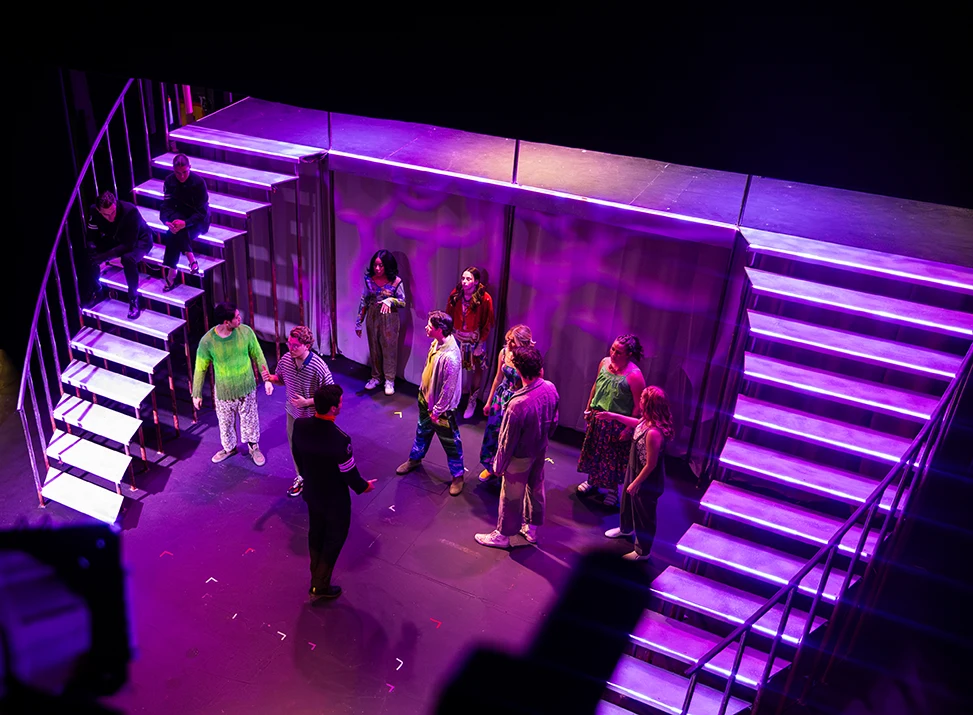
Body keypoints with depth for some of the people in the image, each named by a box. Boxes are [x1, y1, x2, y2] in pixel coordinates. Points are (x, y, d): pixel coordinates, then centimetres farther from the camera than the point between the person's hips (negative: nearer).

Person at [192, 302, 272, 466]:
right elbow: (201, 368, -10)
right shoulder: (207, 341, -24)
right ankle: (229, 448, 49)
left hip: (246, 387, 1)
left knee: (250, 419, 20)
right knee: (225, 422, 21)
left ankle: (254, 447, 46)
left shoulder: (246, 331, -19)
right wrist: (196, 394, -2)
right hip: (224, 391, -1)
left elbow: (258, 356, -4)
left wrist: (267, 379, -3)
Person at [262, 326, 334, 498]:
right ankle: (301, 478, 49)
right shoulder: (285, 360, -14)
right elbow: (281, 379, 7)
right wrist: (270, 378, -15)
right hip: (293, 413, 5)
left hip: (312, 417, -5)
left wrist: (307, 402, -29)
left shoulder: (318, 367, -30)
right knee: (295, 448, 24)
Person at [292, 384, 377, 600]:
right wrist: (364, 487, -1)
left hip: (311, 492, 6)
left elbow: (296, 453, 1)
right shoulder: (340, 439, -36)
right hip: (335, 499, -6)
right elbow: (349, 472, -22)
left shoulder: (299, 425, -17)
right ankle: (320, 586, 29)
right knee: (334, 538, 18)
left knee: (316, 533, 27)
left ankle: (317, 576, 46)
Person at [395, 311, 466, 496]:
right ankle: (415, 459, 53)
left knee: (450, 442, 11)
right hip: (426, 398, 8)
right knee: (422, 432, 30)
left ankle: (458, 475, 30)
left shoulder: (450, 356, -36)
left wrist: (437, 411, -17)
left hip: (442, 406, -8)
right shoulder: (437, 342, -8)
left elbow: (449, 389, -27)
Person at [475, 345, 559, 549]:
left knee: (512, 496, 15)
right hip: (541, 450, 6)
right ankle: (531, 528, 48)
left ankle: (503, 535, 37)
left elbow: (507, 440, -24)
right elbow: (554, 421, 0)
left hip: (521, 457, -6)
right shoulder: (551, 389, -17)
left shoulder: (518, 403, -38)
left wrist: (499, 465, -9)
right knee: (536, 488, 26)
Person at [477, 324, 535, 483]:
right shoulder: (504, 352, -9)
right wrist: (489, 401, 13)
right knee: (493, 432, 18)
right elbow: (498, 378, 6)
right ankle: (491, 467, 43)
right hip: (500, 398, 5)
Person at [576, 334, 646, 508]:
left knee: (613, 457, 11)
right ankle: (592, 482, 44)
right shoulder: (604, 362, -7)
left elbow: (638, 406, -18)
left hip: (617, 423, -6)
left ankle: (612, 489, 33)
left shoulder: (634, 375, -25)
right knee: (593, 451, 21)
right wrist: (589, 407, 16)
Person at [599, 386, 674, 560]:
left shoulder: (653, 433, -39)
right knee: (627, 501, 32)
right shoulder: (648, 420, -11)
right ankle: (625, 529, 60)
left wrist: (635, 483, -17)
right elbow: (637, 424, 15)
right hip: (634, 471, 9)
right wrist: (614, 416, 12)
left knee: (643, 515, 14)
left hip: (647, 481, -9)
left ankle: (642, 551, 36)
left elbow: (651, 464, -29)